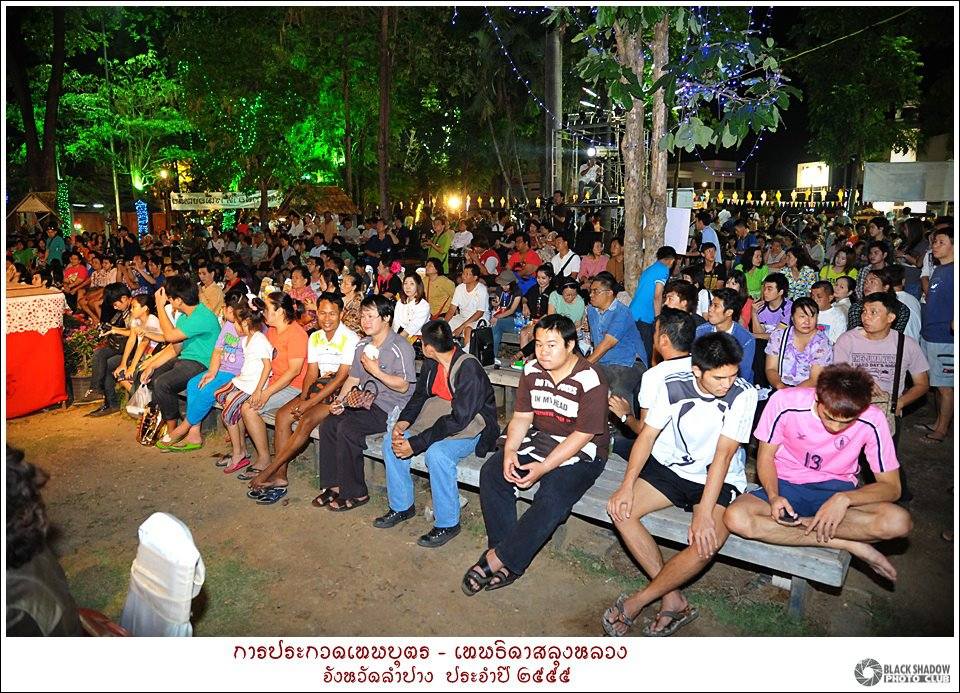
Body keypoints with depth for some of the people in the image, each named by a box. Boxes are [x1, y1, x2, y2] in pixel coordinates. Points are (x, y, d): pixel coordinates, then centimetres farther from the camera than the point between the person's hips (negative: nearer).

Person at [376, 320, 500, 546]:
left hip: (471, 428, -8)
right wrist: (404, 421, -12)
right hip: (439, 418, 8)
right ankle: (401, 506, 12)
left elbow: (459, 419, -30)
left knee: (436, 453, -34)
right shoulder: (431, 363, -1)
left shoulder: (469, 369, -27)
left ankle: (447, 524, -13)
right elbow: (420, 395, 9)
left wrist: (416, 444, -30)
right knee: (391, 441, -5)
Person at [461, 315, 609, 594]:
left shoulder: (590, 379, -19)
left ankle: (496, 558, -17)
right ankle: (510, 560, -12)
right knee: (492, 472, -16)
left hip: (581, 451, -6)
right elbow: (522, 416, 3)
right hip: (539, 439, 6)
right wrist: (510, 451, -16)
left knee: (552, 498, -32)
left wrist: (543, 468, -24)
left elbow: (583, 434, -19)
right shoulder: (532, 370, 1)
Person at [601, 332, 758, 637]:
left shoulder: (743, 394, -18)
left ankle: (637, 601, -7)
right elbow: (647, 435, -7)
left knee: (707, 542, -30)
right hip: (669, 467, 3)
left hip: (718, 479, -3)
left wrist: (705, 514, -26)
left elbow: (723, 454, -21)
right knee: (620, 510, -19)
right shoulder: (672, 386, -12)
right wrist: (627, 485, -19)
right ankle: (674, 601, -8)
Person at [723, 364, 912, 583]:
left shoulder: (872, 420, -17)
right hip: (786, 485, 0)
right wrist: (774, 496, -25)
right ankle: (849, 544, -19)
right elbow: (766, 457, -6)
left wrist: (844, 499, -28)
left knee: (899, 522, -30)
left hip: (838, 489, 0)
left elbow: (891, 487, -10)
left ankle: (798, 523, -15)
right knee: (735, 518, -30)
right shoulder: (784, 402, -20)